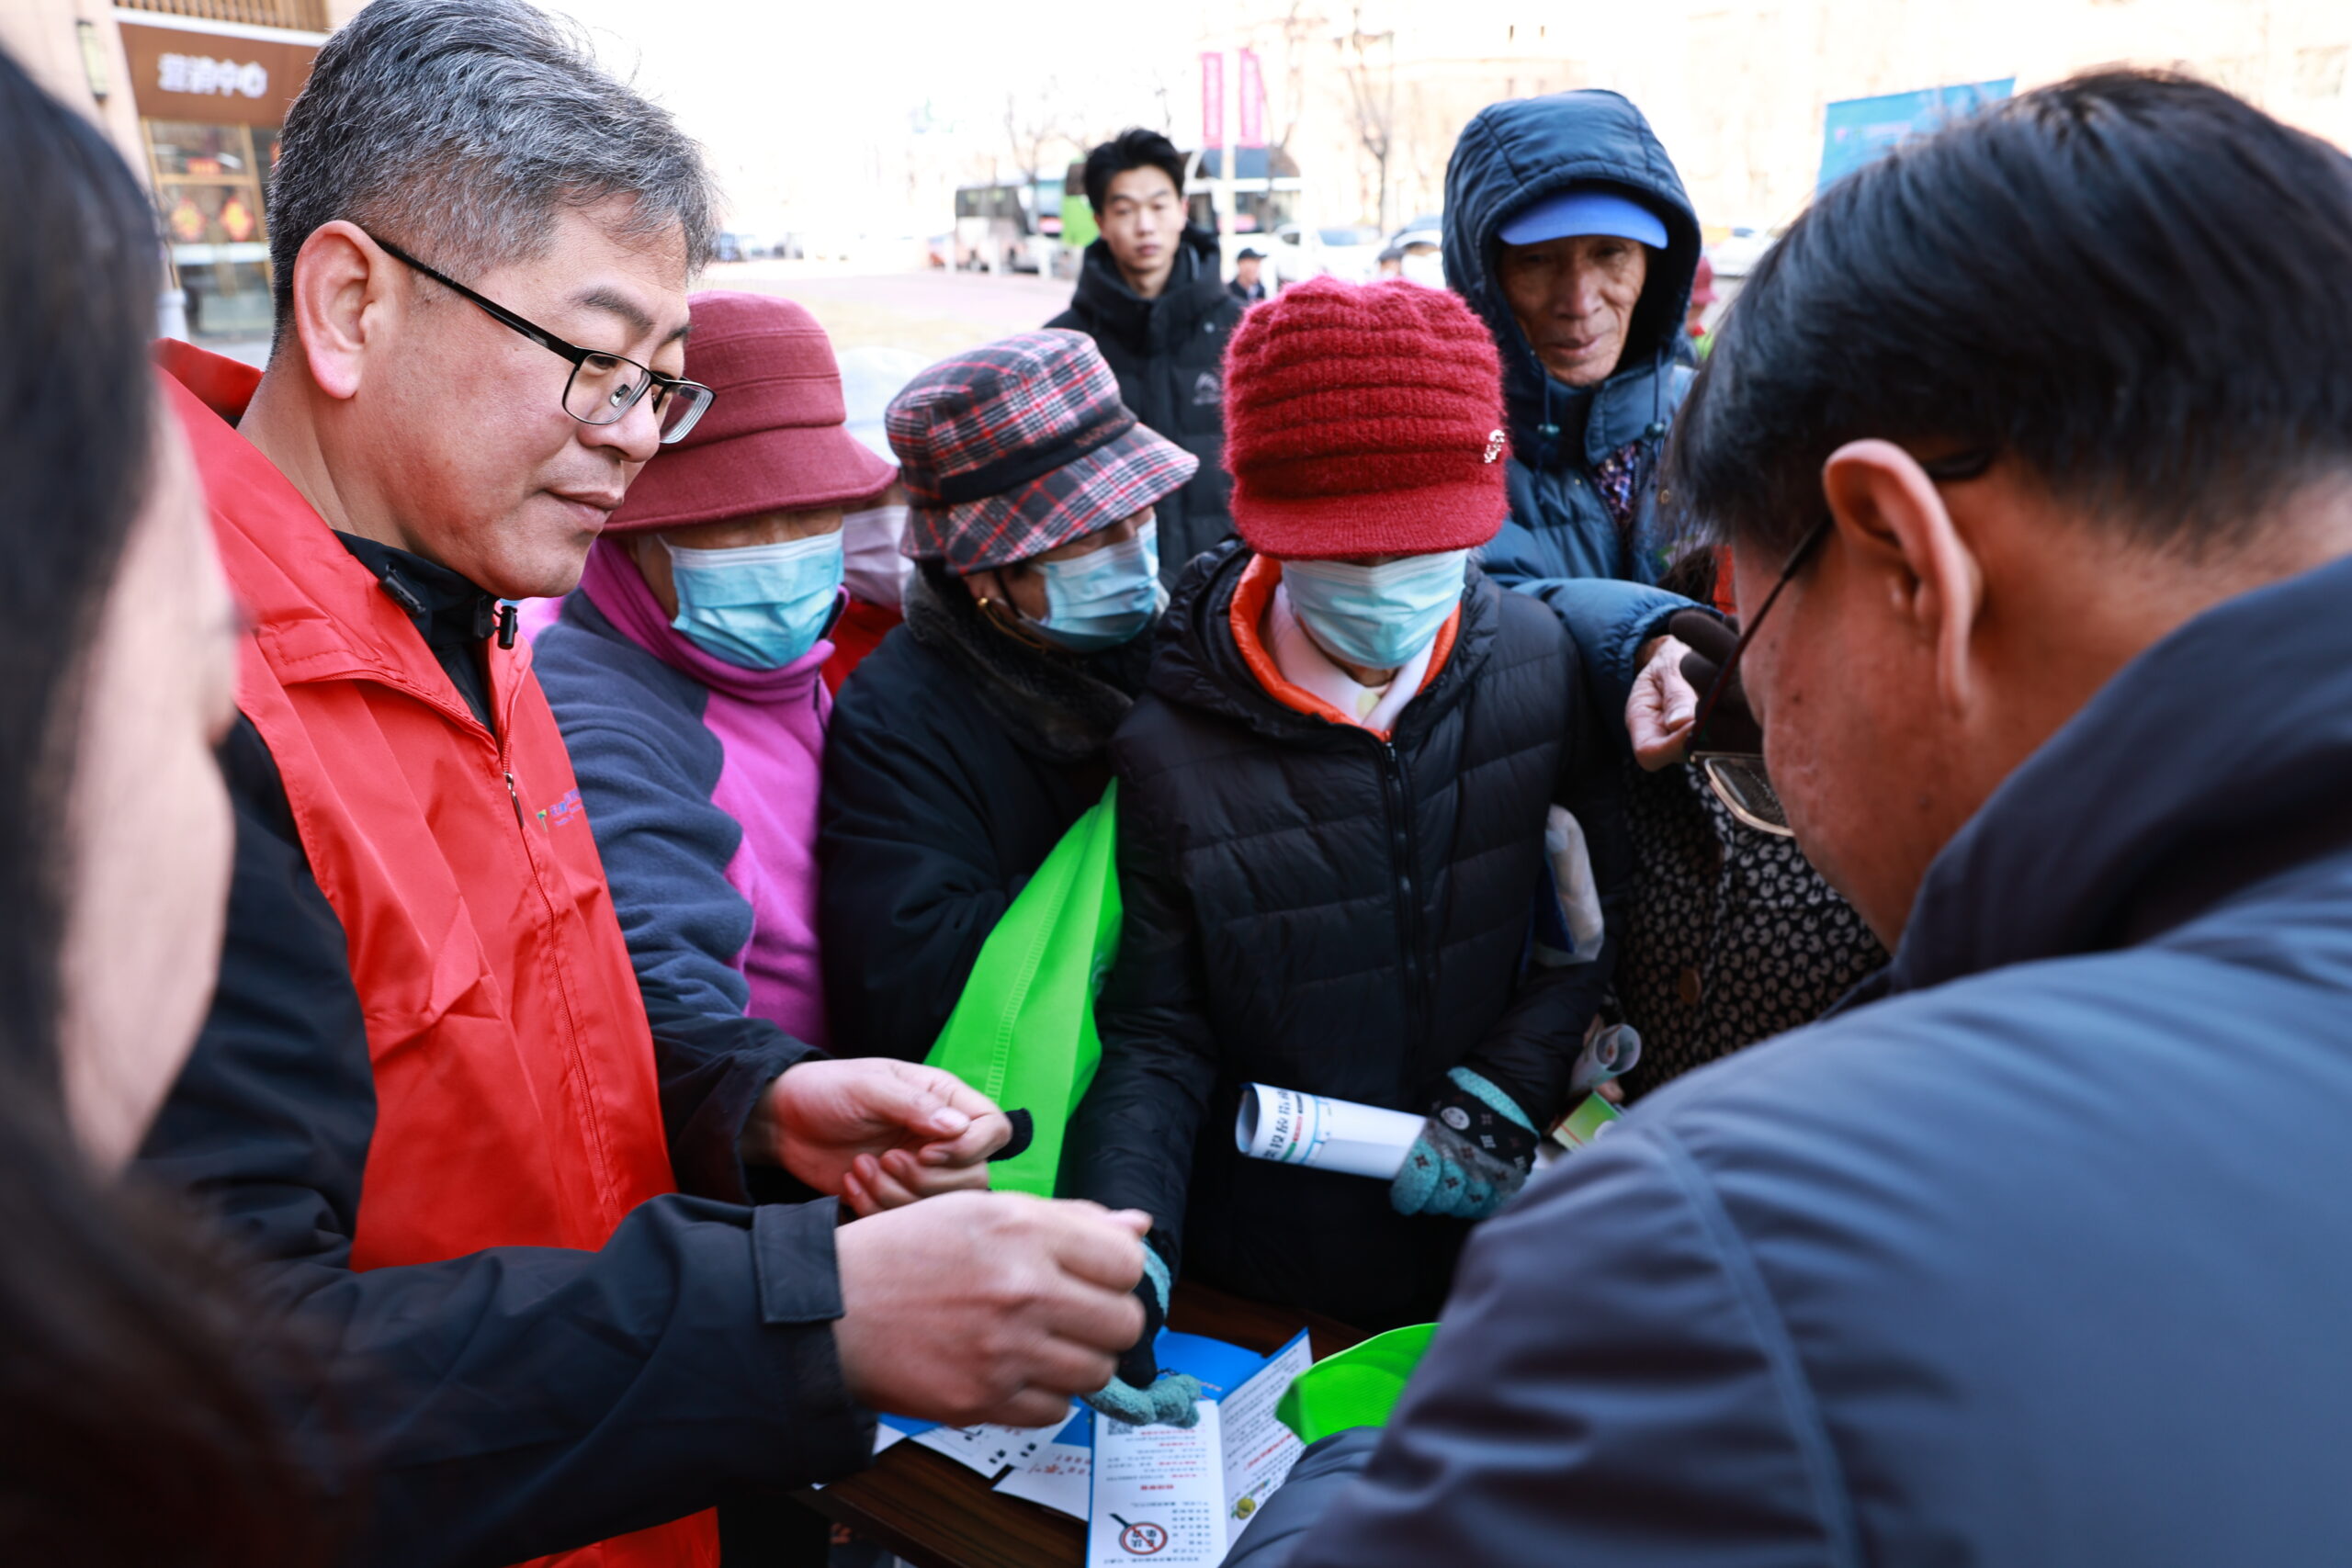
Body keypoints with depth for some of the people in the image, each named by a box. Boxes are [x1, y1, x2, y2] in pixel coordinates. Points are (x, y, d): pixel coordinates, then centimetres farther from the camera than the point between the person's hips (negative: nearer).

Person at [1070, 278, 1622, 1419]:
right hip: (1262, 1283, -2)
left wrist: (1507, 1088, -12)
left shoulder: (1533, 662, -10)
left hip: (1490, 1250, 3)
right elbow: (1155, 1039, -11)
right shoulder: (1170, 746, -17)